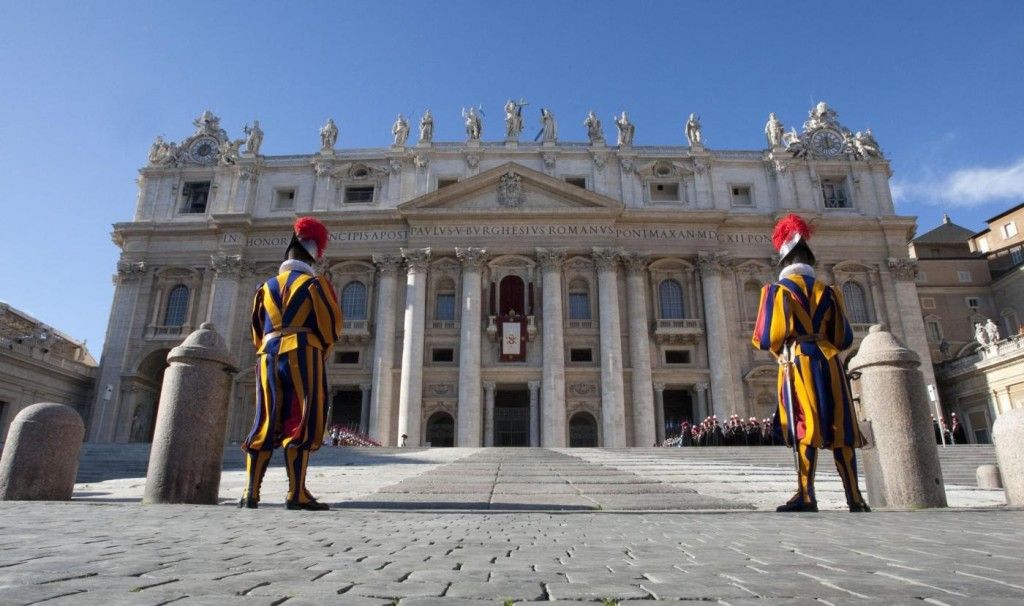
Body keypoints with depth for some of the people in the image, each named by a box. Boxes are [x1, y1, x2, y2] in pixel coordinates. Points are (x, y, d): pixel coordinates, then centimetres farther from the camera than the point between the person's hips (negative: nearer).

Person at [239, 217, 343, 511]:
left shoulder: (266, 286, 18)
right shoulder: (315, 284, 3)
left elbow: (257, 331, 18)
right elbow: (331, 325, -1)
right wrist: (319, 355, 14)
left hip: (268, 356, 5)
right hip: (303, 355, -5)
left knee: (265, 424, 8)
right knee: (300, 422, -7)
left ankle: (251, 493, 8)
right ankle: (296, 494, -10)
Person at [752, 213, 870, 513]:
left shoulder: (778, 290, 1)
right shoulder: (828, 291, 13)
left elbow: (768, 337, -6)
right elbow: (845, 339, 12)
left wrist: (781, 349, 16)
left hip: (798, 364, -4)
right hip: (829, 364, 4)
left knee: (805, 427, -6)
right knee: (840, 430, 6)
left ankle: (806, 495, -12)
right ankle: (855, 499, 10)